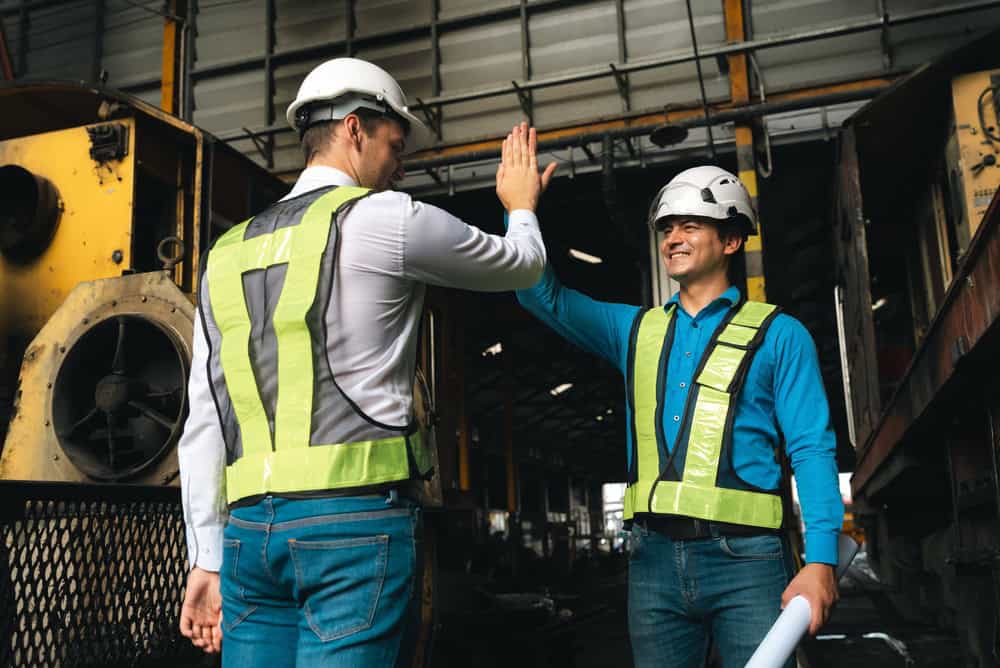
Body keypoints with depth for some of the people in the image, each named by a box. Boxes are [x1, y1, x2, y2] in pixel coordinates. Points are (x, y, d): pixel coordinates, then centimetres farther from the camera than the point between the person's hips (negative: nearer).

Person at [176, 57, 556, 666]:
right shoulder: (386, 219, -1)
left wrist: (207, 558, 16)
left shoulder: (227, 256, 16)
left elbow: (203, 426, 13)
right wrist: (522, 206, 37)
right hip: (359, 521, -6)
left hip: (250, 526, 6)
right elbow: (523, 266, 15)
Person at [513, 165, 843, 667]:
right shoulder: (635, 329, 16)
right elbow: (544, 297, 12)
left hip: (744, 556, -3)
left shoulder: (777, 335, 4)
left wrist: (820, 560, -13)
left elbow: (811, 450, -3)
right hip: (654, 557, 4)